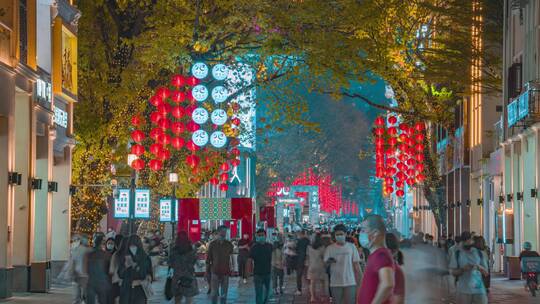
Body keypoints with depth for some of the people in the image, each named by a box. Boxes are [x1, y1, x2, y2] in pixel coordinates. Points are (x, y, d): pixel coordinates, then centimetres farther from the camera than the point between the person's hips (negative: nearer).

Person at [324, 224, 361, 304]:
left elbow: (356, 265, 6)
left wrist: (358, 281, 2)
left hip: (350, 282, 0)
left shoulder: (351, 247, 3)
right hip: (335, 283, 0)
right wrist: (329, 261, -26)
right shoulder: (330, 248, 2)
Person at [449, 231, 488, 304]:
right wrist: (463, 269, -18)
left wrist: (479, 267, -13)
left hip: (479, 289, 2)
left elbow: (486, 272, 9)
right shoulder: (457, 253, 2)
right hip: (464, 290, -2)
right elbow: (453, 272, 1)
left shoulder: (478, 252, 8)